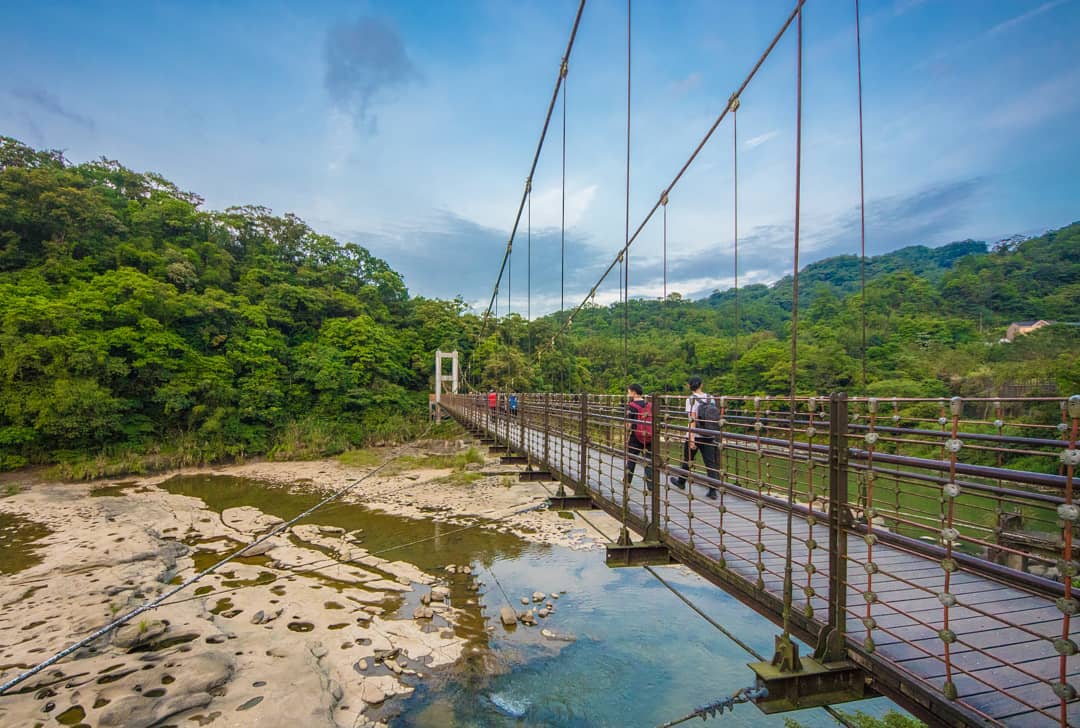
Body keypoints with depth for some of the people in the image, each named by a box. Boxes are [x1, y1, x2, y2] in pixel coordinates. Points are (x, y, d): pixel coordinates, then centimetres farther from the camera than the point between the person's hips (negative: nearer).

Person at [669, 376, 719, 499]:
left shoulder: (691, 399, -11)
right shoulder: (710, 398, 5)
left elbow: (692, 420, -19)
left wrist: (691, 438, -21)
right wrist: (714, 435, 20)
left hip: (695, 435, -4)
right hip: (709, 436, 4)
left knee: (687, 460, 15)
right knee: (710, 463, 4)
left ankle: (681, 482, 35)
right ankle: (713, 490, 0)